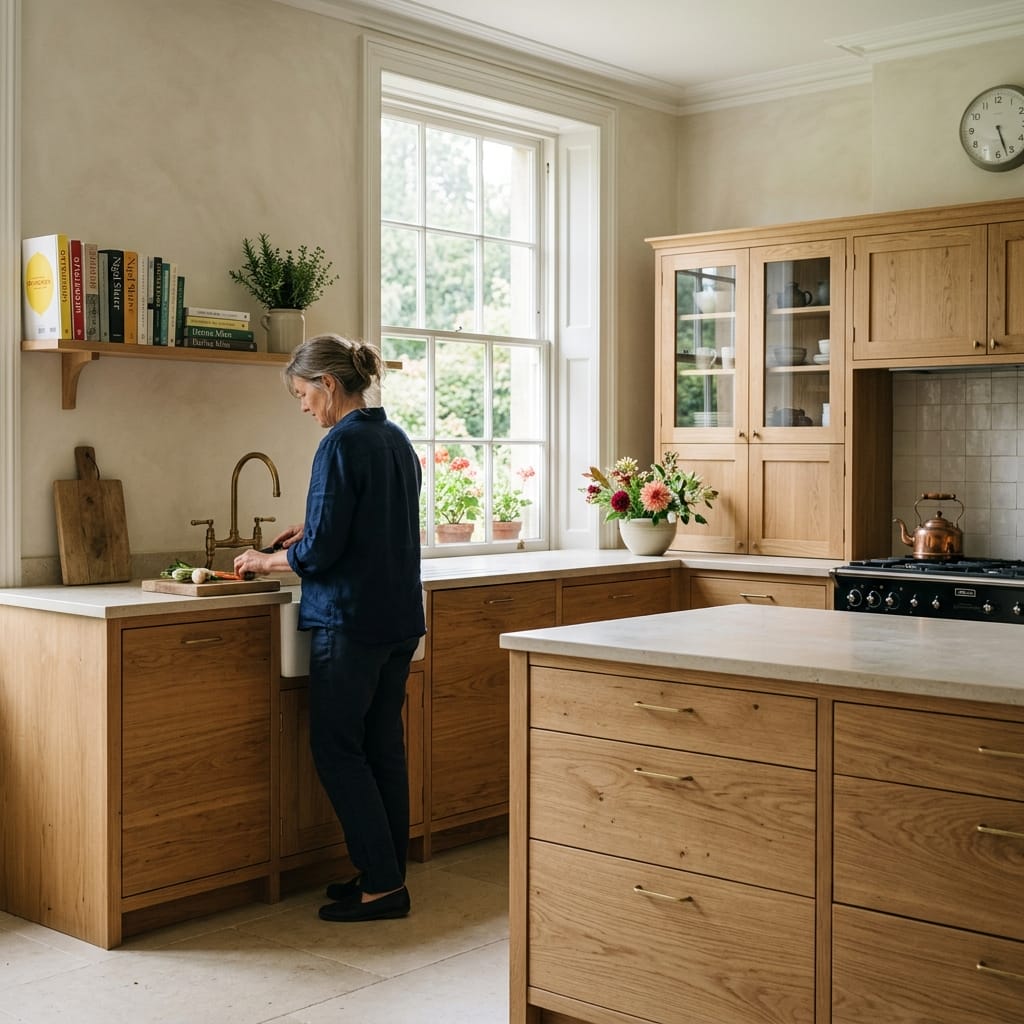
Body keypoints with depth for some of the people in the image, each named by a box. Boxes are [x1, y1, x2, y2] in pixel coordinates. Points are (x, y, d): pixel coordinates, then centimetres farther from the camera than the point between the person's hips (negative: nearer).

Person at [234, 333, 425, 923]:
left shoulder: (342, 444, -15)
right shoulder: (397, 439, 12)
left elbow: (321, 551, -17)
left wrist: (265, 561, -1)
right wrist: (314, 532, 18)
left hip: (350, 620, -9)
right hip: (400, 617, 9)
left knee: (337, 748, 0)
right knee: (383, 744, 12)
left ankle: (382, 884, 2)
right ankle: (389, 874, 19)